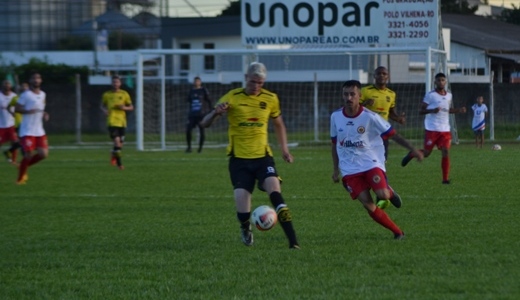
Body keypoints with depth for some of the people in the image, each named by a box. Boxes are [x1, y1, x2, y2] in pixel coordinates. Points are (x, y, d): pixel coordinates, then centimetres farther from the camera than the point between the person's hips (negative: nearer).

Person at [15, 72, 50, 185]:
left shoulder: (43, 95, 12)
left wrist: (44, 115, 5)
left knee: (43, 154, -1)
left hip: (39, 130, 6)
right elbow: (17, 108, -8)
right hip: (27, 131, -6)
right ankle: (20, 178, 7)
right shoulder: (26, 95, -9)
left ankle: (24, 166, 22)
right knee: (28, 154, -11)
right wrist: (28, 111, -24)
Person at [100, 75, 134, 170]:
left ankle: (114, 154, 39)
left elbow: (131, 107, 11)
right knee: (117, 142, -17)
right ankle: (119, 163, -6)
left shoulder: (124, 94, 6)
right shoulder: (106, 94, 5)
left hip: (122, 122, 2)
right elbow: (102, 105, 19)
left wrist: (125, 108, -10)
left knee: (120, 144, 7)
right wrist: (104, 110, -4)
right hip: (112, 122, -2)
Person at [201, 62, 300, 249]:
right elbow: (205, 123, -7)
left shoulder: (271, 99, 3)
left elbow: (278, 124, 22)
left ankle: (293, 241, -26)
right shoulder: (232, 97, -6)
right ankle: (245, 230, 26)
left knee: (274, 189, -26)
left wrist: (284, 148, 9)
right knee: (242, 212, -12)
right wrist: (216, 112, -29)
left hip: (263, 156, 1)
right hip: (239, 158, -1)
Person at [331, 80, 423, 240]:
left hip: (371, 164, -3)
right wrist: (335, 169, 13)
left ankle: (389, 192, 14)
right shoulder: (336, 117, 0)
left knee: (382, 195, -25)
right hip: (350, 169, 3)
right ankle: (397, 232, 3)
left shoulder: (370, 117, -11)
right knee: (367, 204, -10)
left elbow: (393, 135, -6)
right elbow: (335, 144, 14)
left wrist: (412, 149, -15)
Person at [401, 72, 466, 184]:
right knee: (426, 153, 0)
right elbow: (421, 111, -7)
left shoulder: (449, 96, 11)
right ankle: (411, 155, 32)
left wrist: (458, 110, 9)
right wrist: (432, 110, -25)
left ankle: (445, 178, -4)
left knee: (446, 152, -7)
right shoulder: (430, 95, -7)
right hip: (432, 129, -4)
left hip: (445, 129, 4)